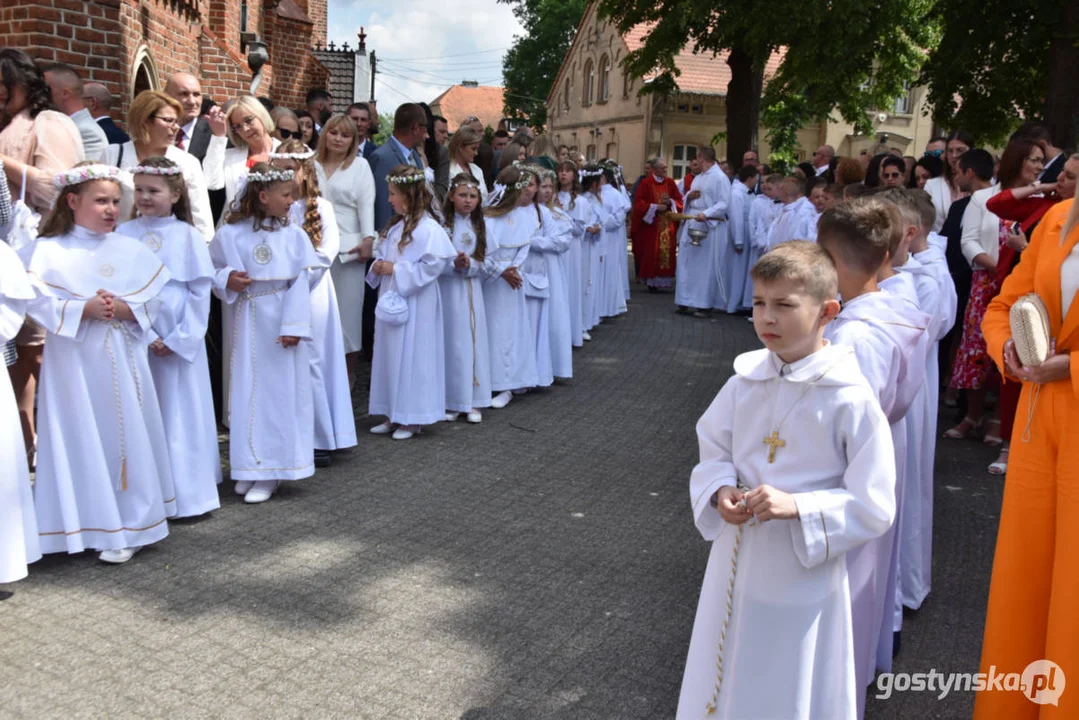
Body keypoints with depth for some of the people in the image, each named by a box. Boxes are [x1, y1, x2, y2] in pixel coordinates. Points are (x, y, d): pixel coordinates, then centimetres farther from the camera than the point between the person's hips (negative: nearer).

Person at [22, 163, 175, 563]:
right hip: (73, 361, -2)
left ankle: (127, 527, 15)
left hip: (123, 359, 2)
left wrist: (125, 309, -16)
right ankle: (85, 523, 16)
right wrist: (84, 309, -19)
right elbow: (40, 304, -9)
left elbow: (153, 300, 2)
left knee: (126, 438, 6)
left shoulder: (132, 252, 5)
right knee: (81, 442, 3)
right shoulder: (48, 251, -3)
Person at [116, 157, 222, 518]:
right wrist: (145, 335, -11)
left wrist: (179, 339, -10)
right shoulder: (124, 234, 2)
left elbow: (200, 292, -3)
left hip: (181, 340, -1)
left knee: (182, 414, 4)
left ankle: (188, 493, 13)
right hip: (137, 338, 2)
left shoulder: (187, 235, -1)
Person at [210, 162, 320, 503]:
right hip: (249, 323, 1)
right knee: (248, 392, 6)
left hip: (282, 323, 0)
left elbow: (300, 285, -6)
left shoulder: (293, 235, -3)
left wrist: (294, 327, -14)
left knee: (281, 393, 3)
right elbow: (214, 271, 7)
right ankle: (248, 468, 19)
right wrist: (226, 280, -15)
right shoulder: (231, 234, -2)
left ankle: (271, 471, 12)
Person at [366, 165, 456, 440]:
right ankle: (393, 416, 24)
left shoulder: (428, 228, -15)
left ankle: (412, 419, 11)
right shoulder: (396, 225, 12)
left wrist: (396, 270, -19)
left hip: (415, 304, -9)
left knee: (411, 357, 0)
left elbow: (434, 264, -22)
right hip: (391, 300, 9)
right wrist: (378, 266, 0)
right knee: (390, 355, 13)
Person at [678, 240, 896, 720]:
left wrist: (797, 506, -26)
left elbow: (874, 509, -15)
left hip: (805, 578, -4)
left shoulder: (852, 400, -19)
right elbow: (713, 449, 8)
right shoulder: (746, 382, -5)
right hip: (736, 568, 4)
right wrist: (721, 491, -12)